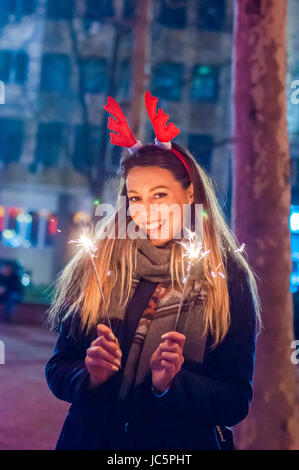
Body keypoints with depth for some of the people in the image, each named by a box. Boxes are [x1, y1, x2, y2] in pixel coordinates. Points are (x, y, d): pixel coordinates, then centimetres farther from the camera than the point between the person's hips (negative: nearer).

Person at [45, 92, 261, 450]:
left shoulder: (227, 277, -10)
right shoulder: (94, 266, -6)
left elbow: (237, 400, -9)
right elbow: (57, 369, -3)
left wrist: (172, 383, -25)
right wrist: (90, 377, -23)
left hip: (184, 444, -1)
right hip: (92, 437, 1)